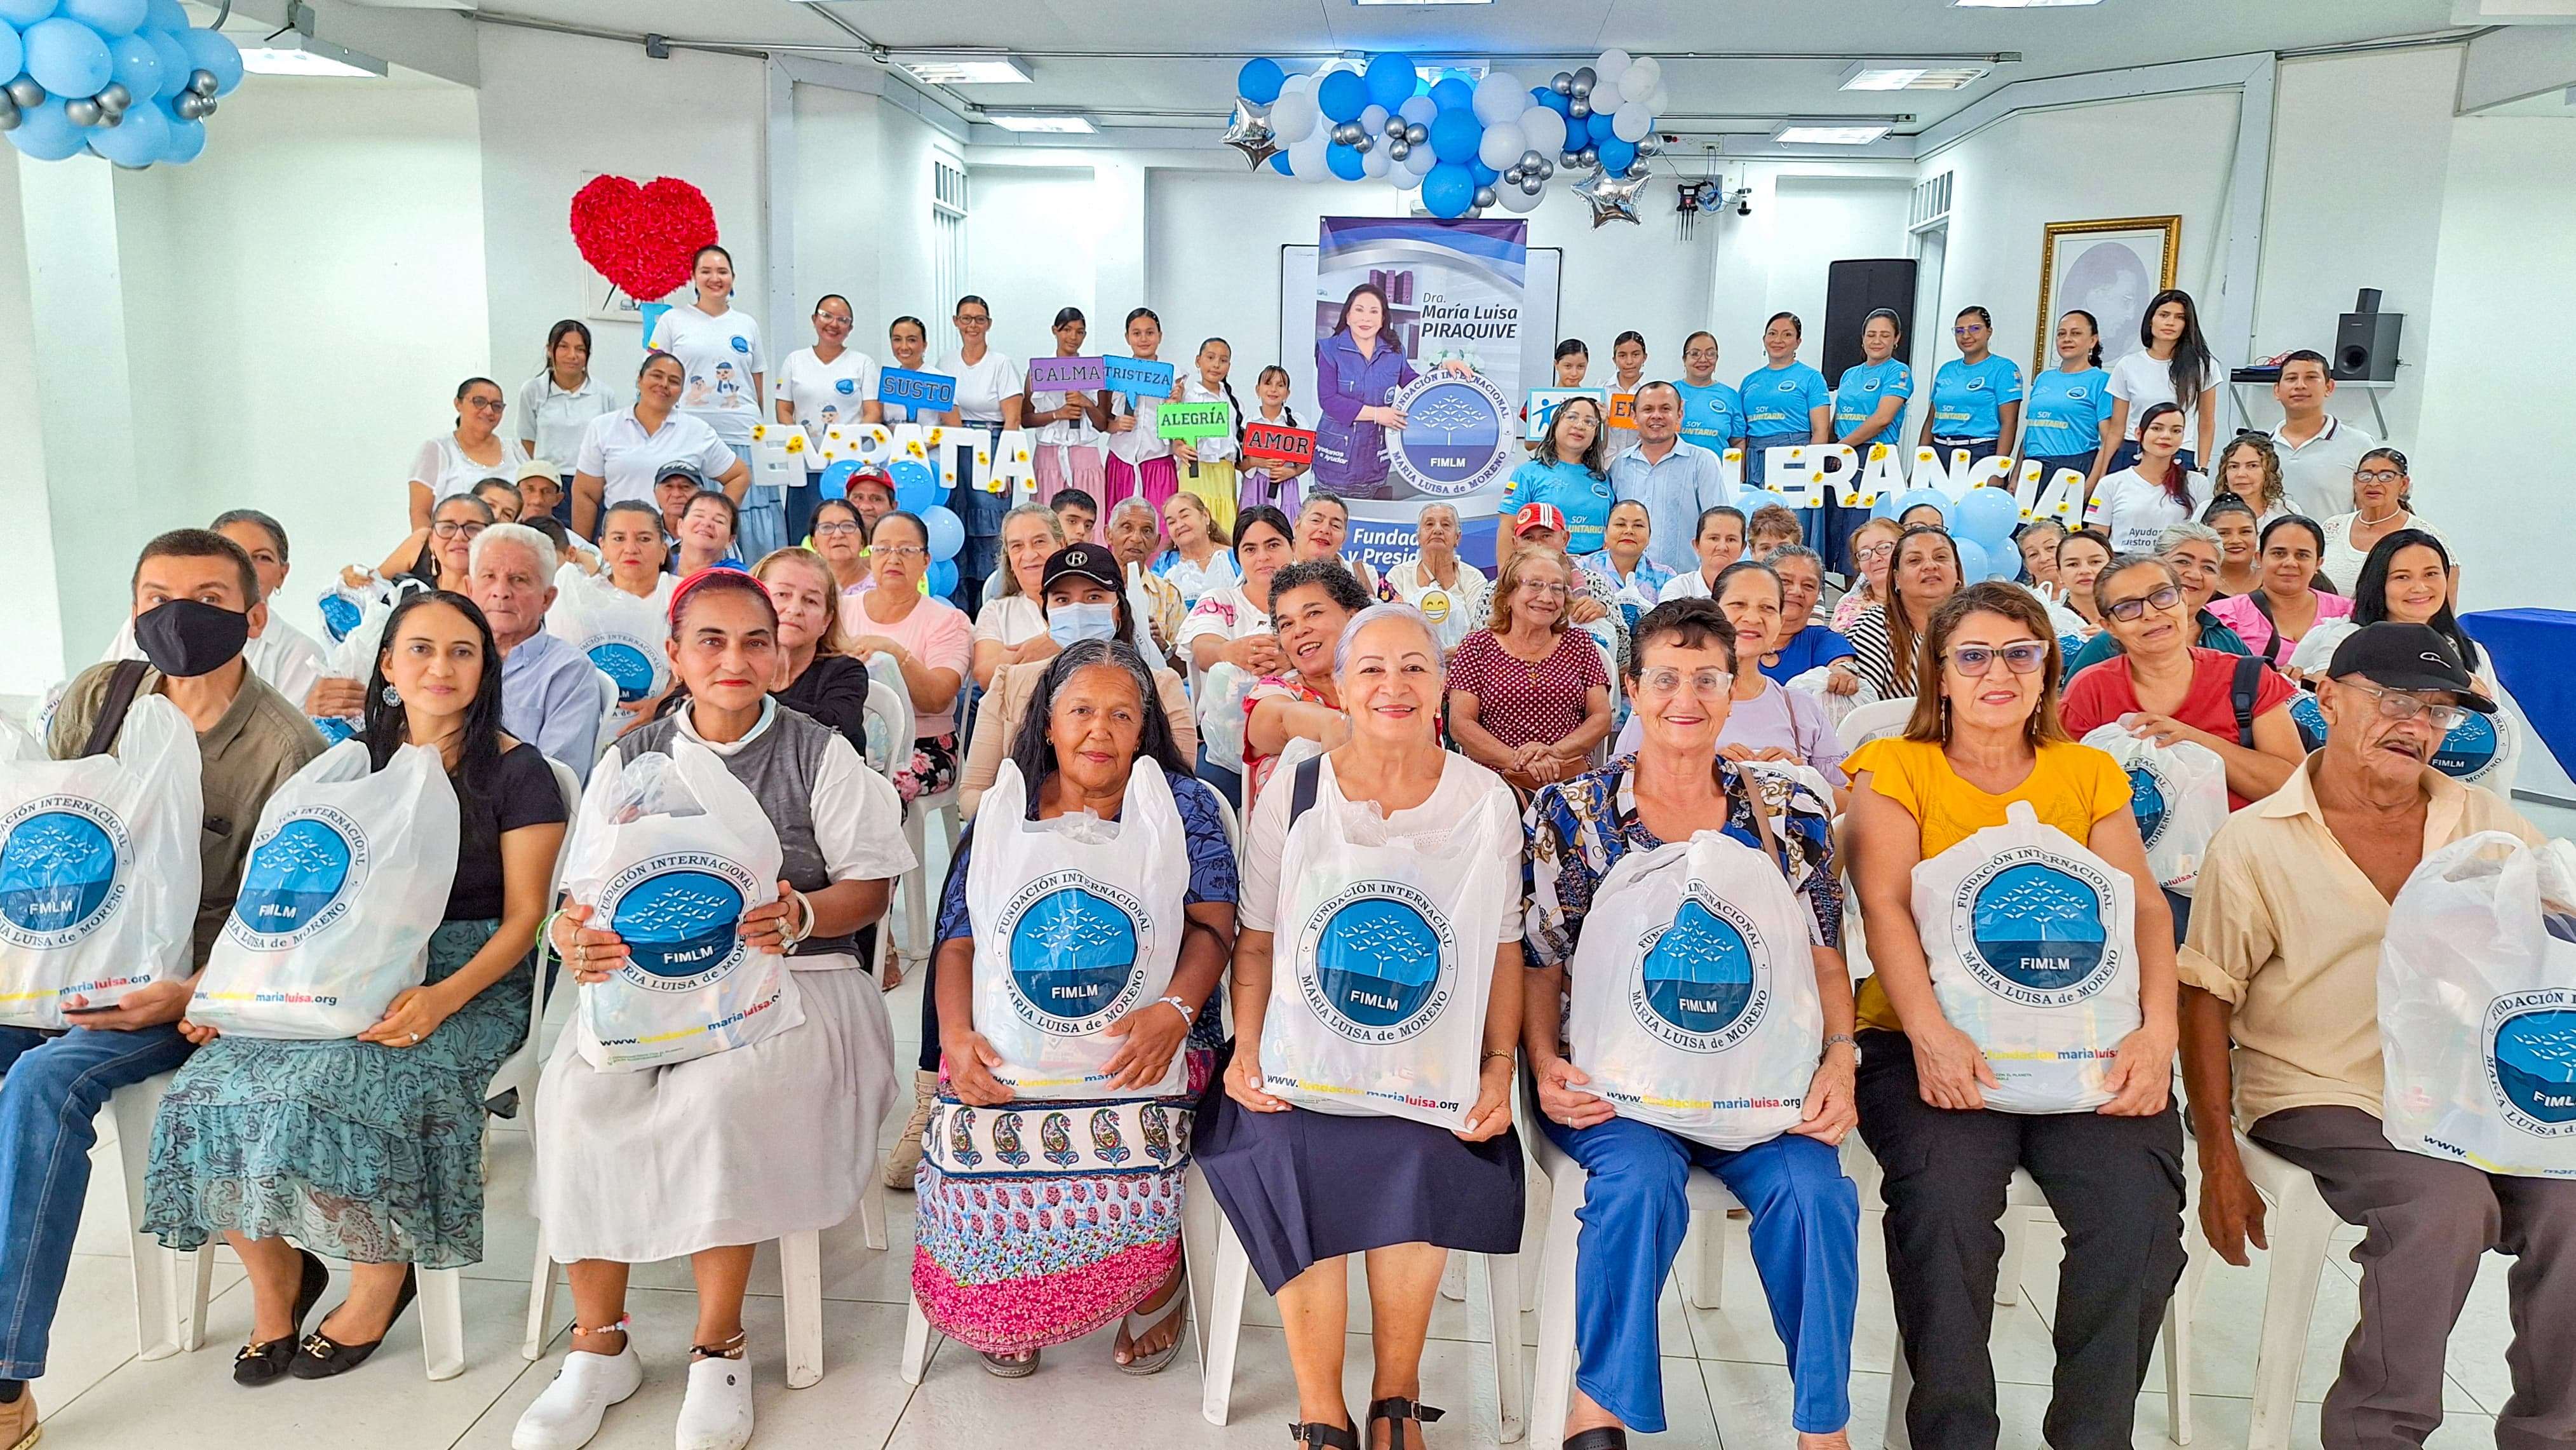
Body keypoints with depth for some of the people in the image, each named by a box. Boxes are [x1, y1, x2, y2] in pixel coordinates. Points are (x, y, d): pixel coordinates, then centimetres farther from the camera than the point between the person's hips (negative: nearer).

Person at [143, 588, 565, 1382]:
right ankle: (275, 1272, 4)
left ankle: (383, 1272, -5)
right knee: (209, 1091, -20)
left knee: (318, 1094, -30)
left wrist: (443, 998, -22)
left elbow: (523, 917, -5)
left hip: (472, 983, -5)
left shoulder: (515, 771, -1)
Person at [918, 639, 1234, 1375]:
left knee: (1127, 1141, -29)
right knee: (972, 1138, -25)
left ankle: (1159, 1280, 6)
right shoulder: (1003, 814, 15)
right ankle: (1005, 1311, 7)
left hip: (1142, 1041, -2)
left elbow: (1212, 925, 2)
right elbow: (959, 940, 10)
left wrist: (1174, 1010, -17)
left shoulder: (1181, 805, 11)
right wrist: (958, 1035, -9)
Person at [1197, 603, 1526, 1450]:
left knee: (1418, 1158, -29)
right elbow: (1255, 942, 9)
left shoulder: (1487, 802, 5)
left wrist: (1499, 1068, -1)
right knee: (1295, 1157, -28)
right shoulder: (1290, 799, 4)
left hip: (1436, 1077, 0)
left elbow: (1503, 949, 8)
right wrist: (1246, 1050, -4)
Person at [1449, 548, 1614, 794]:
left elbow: (1602, 719, 9)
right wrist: (1516, 760, -15)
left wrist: (1555, 751, -11)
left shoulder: (1579, 644, 16)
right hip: (1496, 783, -2)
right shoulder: (1476, 647, 8)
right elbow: (1460, 724, 0)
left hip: (1572, 784, 2)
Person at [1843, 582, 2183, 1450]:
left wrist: (2157, 1030, -12)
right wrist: (1930, 1034, -21)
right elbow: (1885, 906, -4)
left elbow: (2143, 906, 7)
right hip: (1937, 1043, -2)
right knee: (1945, 1199, -30)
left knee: (2140, 1205, -23)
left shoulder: (2090, 775, 19)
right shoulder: (1895, 769, 10)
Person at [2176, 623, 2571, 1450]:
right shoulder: (2255, 843, -1)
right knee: (2446, 1202, -29)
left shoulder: (2487, 824, 10)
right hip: (2323, 1100, -3)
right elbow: (2206, 1001, -1)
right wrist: (2220, 1164, -6)